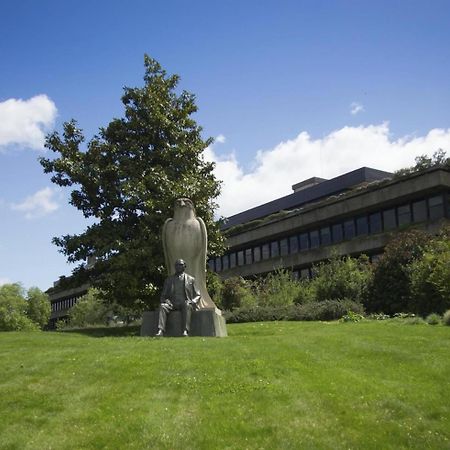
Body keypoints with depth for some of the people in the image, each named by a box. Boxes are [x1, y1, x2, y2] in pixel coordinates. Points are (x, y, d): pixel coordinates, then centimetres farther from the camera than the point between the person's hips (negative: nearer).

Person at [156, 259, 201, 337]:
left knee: (187, 306, -37)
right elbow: (163, 295, 18)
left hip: (185, 304, -2)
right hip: (172, 304, 2)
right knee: (162, 306, -30)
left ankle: (185, 331, -49)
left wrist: (193, 302, -8)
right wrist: (166, 301, -6)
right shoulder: (169, 279, 20)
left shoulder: (191, 279, 16)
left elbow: (197, 295, 14)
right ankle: (160, 331, -43)